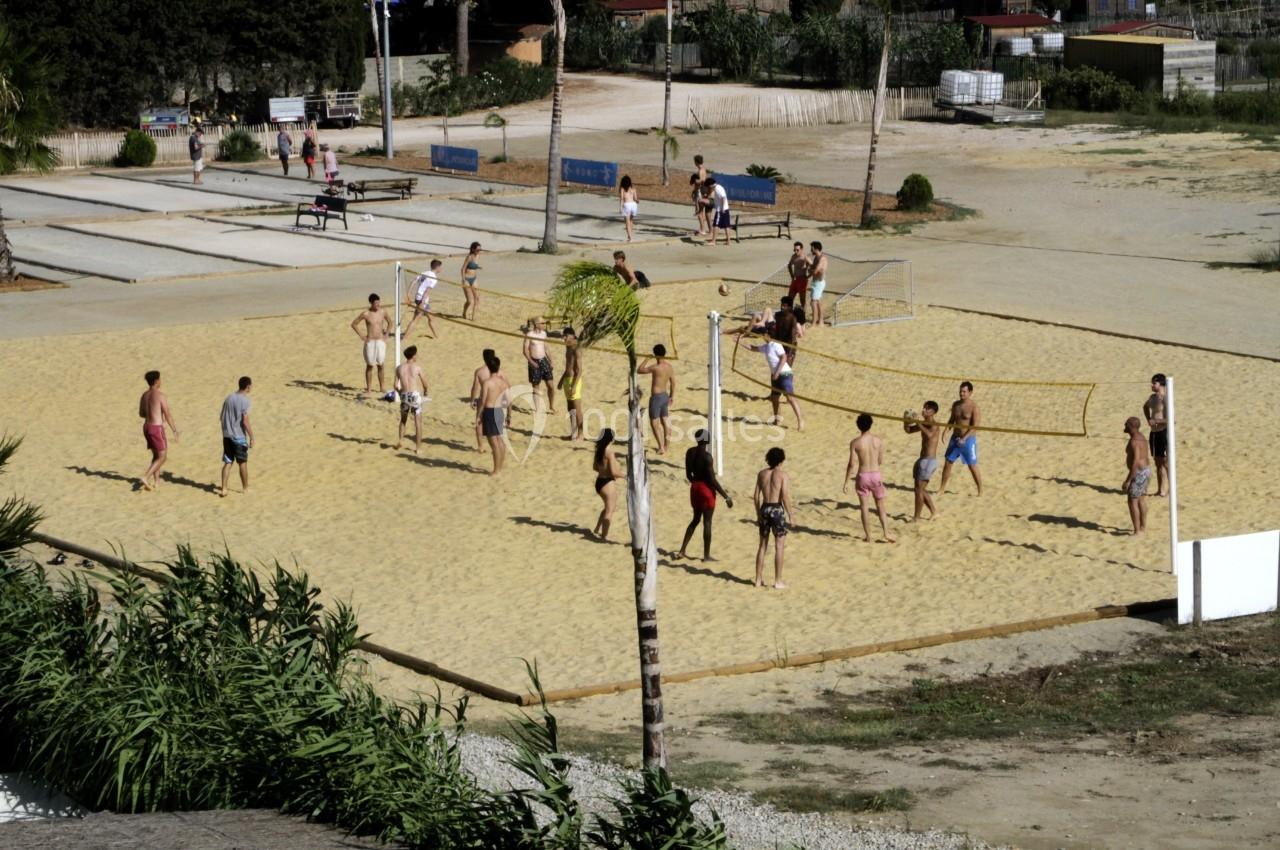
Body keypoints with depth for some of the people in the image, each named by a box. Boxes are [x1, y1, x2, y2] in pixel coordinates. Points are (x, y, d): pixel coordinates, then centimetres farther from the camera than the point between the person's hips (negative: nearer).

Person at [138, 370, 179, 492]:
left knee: (156, 455, 20)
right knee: (162, 457, -1)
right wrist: (174, 430, -5)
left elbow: (141, 414, 19)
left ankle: (156, 481, 20)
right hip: (157, 428, -8)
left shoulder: (144, 395, 8)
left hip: (147, 427, 8)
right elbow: (168, 415, -14)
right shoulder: (161, 395, -15)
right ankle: (145, 478, -15)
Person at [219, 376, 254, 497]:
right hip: (239, 436, -5)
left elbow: (222, 417, 11)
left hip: (227, 436, 5)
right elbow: (245, 422, -18)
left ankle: (223, 489, -1)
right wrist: (252, 438, -12)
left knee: (227, 462, 7)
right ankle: (245, 488, 21)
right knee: (243, 463, 10)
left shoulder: (228, 398, 7)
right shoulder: (244, 401, -14)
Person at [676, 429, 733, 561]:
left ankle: (682, 551, 20)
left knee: (696, 519, 21)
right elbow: (712, 480, -21)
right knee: (707, 522, 5)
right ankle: (706, 555, 14)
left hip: (695, 487, 7)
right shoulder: (707, 457, -22)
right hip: (707, 489, -7)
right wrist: (726, 496, -15)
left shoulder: (690, 452, 0)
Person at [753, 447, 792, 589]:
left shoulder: (762, 474, 5)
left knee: (762, 545, 14)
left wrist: (758, 515, 13)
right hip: (777, 509, -5)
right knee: (779, 547, 3)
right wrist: (789, 515, -6)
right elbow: (785, 497, -14)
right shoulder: (783, 475, -9)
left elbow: (756, 496, 6)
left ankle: (759, 580, 17)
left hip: (764, 509, 5)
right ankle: (778, 581, 3)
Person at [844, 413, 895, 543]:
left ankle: (868, 536, 11)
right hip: (876, 475, 2)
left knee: (864, 508, 10)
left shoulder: (855, 443, -10)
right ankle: (886, 535, 10)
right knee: (881, 508, 15)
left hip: (862, 476, -2)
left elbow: (852, 464, -11)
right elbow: (881, 462, 3)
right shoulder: (878, 441, -4)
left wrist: (846, 482, -4)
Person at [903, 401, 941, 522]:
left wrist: (917, 422, -32)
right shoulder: (923, 424, 11)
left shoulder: (934, 425, -15)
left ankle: (916, 518, 0)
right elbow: (908, 430, 19)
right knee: (921, 489, 15)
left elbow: (929, 435, -37)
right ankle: (933, 511, 27)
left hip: (929, 461, -9)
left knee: (919, 489, -6)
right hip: (922, 460, 9)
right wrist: (906, 421, -1)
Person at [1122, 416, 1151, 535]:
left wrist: (1128, 480, -26)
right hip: (1146, 470, 10)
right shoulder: (1140, 437, 9)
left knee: (1132, 501, -5)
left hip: (1139, 473, -10)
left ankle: (1137, 531, -4)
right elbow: (1147, 456, 18)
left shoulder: (1134, 441, -23)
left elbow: (1136, 461, -28)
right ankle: (1143, 526, 29)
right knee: (1141, 500, 19)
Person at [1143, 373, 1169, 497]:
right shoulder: (1153, 397, 10)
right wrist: (1148, 419, 17)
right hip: (1154, 432, 9)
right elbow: (1145, 407, 33)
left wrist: (1155, 421, -18)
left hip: (1164, 432, -9)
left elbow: (1170, 419, -25)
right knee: (1158, 463, 14)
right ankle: (1160, 490, 21)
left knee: (1166, 463, -6)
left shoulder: (1165, 399, -17)